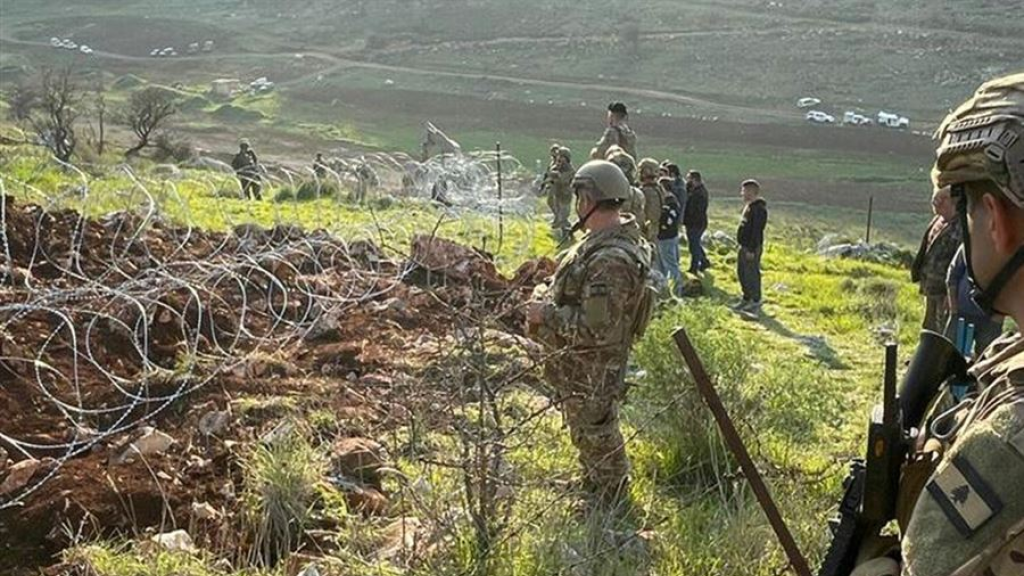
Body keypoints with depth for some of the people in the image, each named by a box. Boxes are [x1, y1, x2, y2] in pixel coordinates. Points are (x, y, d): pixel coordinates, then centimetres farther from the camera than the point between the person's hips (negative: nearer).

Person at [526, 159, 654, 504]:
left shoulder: (611, 261, -33)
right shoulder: (609, 238, 1)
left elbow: (596, 329, -34)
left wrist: (547, 314, -23)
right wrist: (550, 295, 4)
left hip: (591, 372, -10)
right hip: (582, 363, 10)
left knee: (595, 437, 9)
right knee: (588, 432, 27)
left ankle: (609, 507, 29)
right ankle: (595, 486, 47)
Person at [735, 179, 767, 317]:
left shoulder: (758, 208, -19)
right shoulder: (749, 206, 13)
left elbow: (757, 231, -23)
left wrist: (751, 249, -24)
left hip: (752, 248, -11)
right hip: (744, 246, 11)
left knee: (752, 275, -6)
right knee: (741, 272, 17)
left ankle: (756, 304, 0)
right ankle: (747, 299, 29)